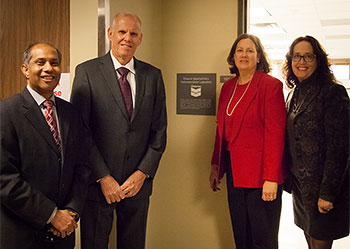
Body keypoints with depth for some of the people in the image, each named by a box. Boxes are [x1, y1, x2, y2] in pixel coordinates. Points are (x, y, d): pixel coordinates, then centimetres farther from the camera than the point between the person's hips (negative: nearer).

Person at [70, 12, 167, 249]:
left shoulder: (153, 75, 5)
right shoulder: (87, 72, -4)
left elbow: (159, 131, 4)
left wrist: (143, 173, -5)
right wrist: (103, 177, -12)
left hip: (138, 183, 3)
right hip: (98, 182, -2)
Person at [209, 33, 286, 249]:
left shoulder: (270, 85, -8)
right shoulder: (228, 87, 12)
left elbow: (275, 134, -14)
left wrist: (271, 178, -18)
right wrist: (216, 166, 11)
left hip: (260, 174, -6)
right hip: (234, 171, 6)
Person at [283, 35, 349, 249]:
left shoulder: (333, 93, -12)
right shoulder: (294, 95, 11)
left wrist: (327, 193, -19)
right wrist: (289, 180, 12)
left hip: (322, 187, -7)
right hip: (300, 185, 7)